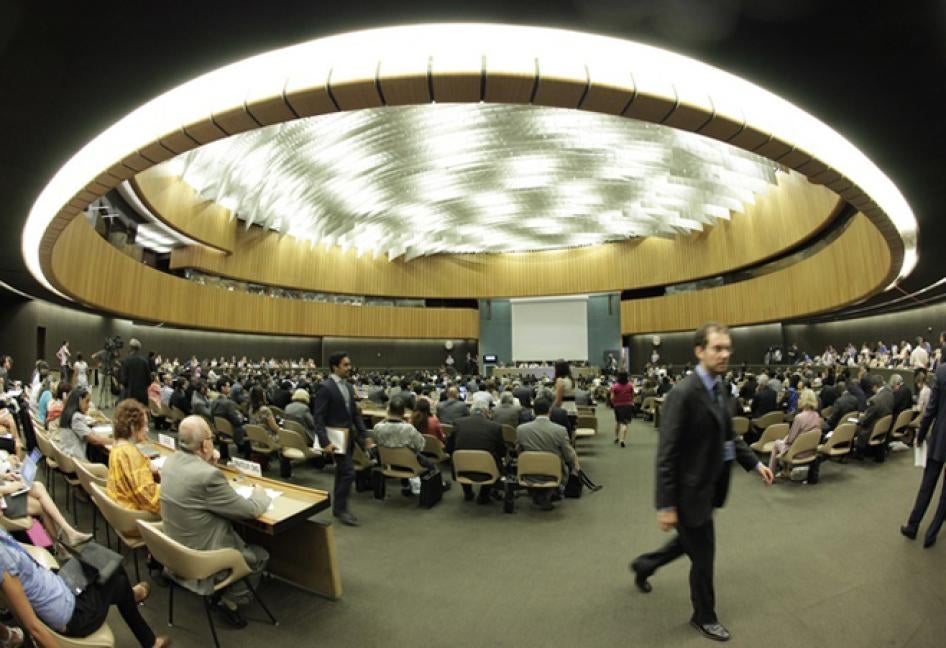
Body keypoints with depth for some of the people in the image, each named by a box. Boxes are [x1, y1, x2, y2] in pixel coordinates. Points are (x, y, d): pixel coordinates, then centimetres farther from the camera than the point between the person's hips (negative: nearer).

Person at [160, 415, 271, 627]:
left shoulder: (172, 461, -7)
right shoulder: (208, 475, -31)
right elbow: (251, 510, -19)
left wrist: (209, 462, -1)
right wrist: (259, 492, 1)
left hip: (176, 549, 8)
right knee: (260, 555, 13)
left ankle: (224, 592, 25)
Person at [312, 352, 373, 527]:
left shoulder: (348, 387, 10)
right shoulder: (325, 387, -14)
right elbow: (318, 417, -16)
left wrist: (364, 435, 8)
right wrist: (324, 442, -23)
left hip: (348, 435, 8)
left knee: (342, 473, 16)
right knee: (348, 472, -8)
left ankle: (339, 507, 28)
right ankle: (341, 508, 8)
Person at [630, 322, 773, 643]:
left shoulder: (719, 390, 3)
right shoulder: (683, 394, -26)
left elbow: (729, 436, 17)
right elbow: (667, 454, -25)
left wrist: (755, 463, 7)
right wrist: (666, 505, -23)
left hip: (706, 487, 9)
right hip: (690, 491, -9)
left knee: (689, 543, 27)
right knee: (703, 556, 11)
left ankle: (644, 565, 51)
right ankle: (704, 616, 37)